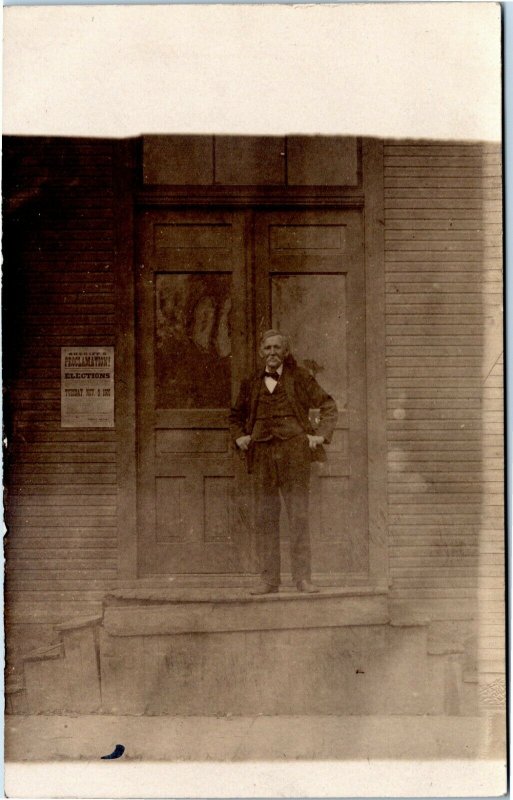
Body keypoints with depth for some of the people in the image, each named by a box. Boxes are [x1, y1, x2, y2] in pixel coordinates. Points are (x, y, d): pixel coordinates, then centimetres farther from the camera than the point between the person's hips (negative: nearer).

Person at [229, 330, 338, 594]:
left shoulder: (300, 378, 7)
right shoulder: (251, 384, 14)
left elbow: (329, 406, 11)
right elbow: (236, 416, 29)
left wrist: (320, 434, 0)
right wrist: (239, 437, 12)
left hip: (294, 454, -2)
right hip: (262, 455, 3)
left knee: (299, 516, -3)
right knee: (264, 518, 2)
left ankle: (302, 577, 2)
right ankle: (268, 579, 8)